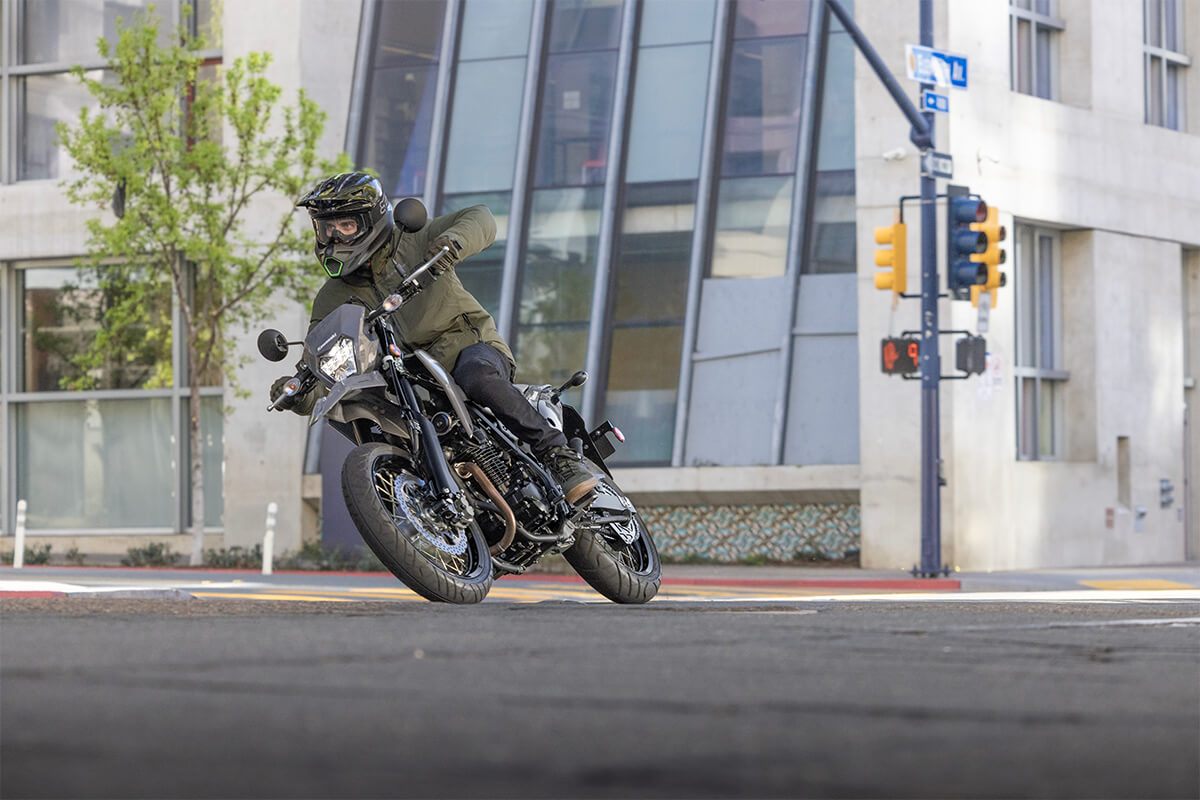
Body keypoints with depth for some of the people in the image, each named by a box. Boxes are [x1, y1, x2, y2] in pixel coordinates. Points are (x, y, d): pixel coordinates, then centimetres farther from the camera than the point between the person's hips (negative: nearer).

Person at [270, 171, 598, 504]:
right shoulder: (333, 298, 10)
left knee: (476, 376, -38)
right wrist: (298, 396, -19)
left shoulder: (412, 243, 1)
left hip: (472, 347, -5)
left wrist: (452, 240, -30)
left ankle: (558, 454, -34)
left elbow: (481, 219, -7)